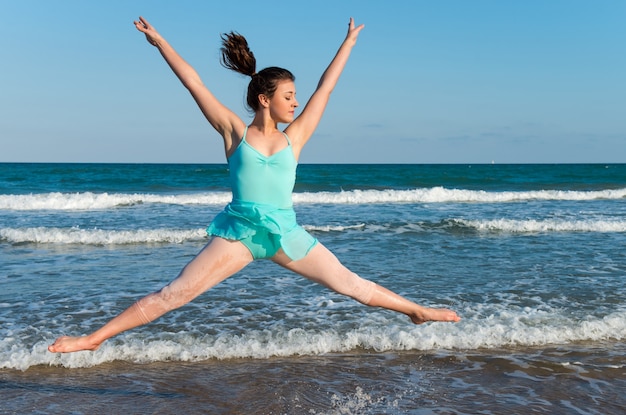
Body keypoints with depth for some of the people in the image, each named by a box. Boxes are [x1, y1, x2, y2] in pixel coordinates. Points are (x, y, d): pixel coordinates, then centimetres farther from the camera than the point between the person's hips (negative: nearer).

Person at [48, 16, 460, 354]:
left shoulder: (294, 137, 7)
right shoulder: (235, 132, 1)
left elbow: (326, 87, 12)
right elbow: (194, 83, 1)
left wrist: (349, 41, 18)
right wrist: (158, 40, 3)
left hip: (285, 231, 3)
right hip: (239, 230, -2)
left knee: (350, 283, 8)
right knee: (174, 293, -8)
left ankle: (416, 311, 22)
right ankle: (93, 338, -3)